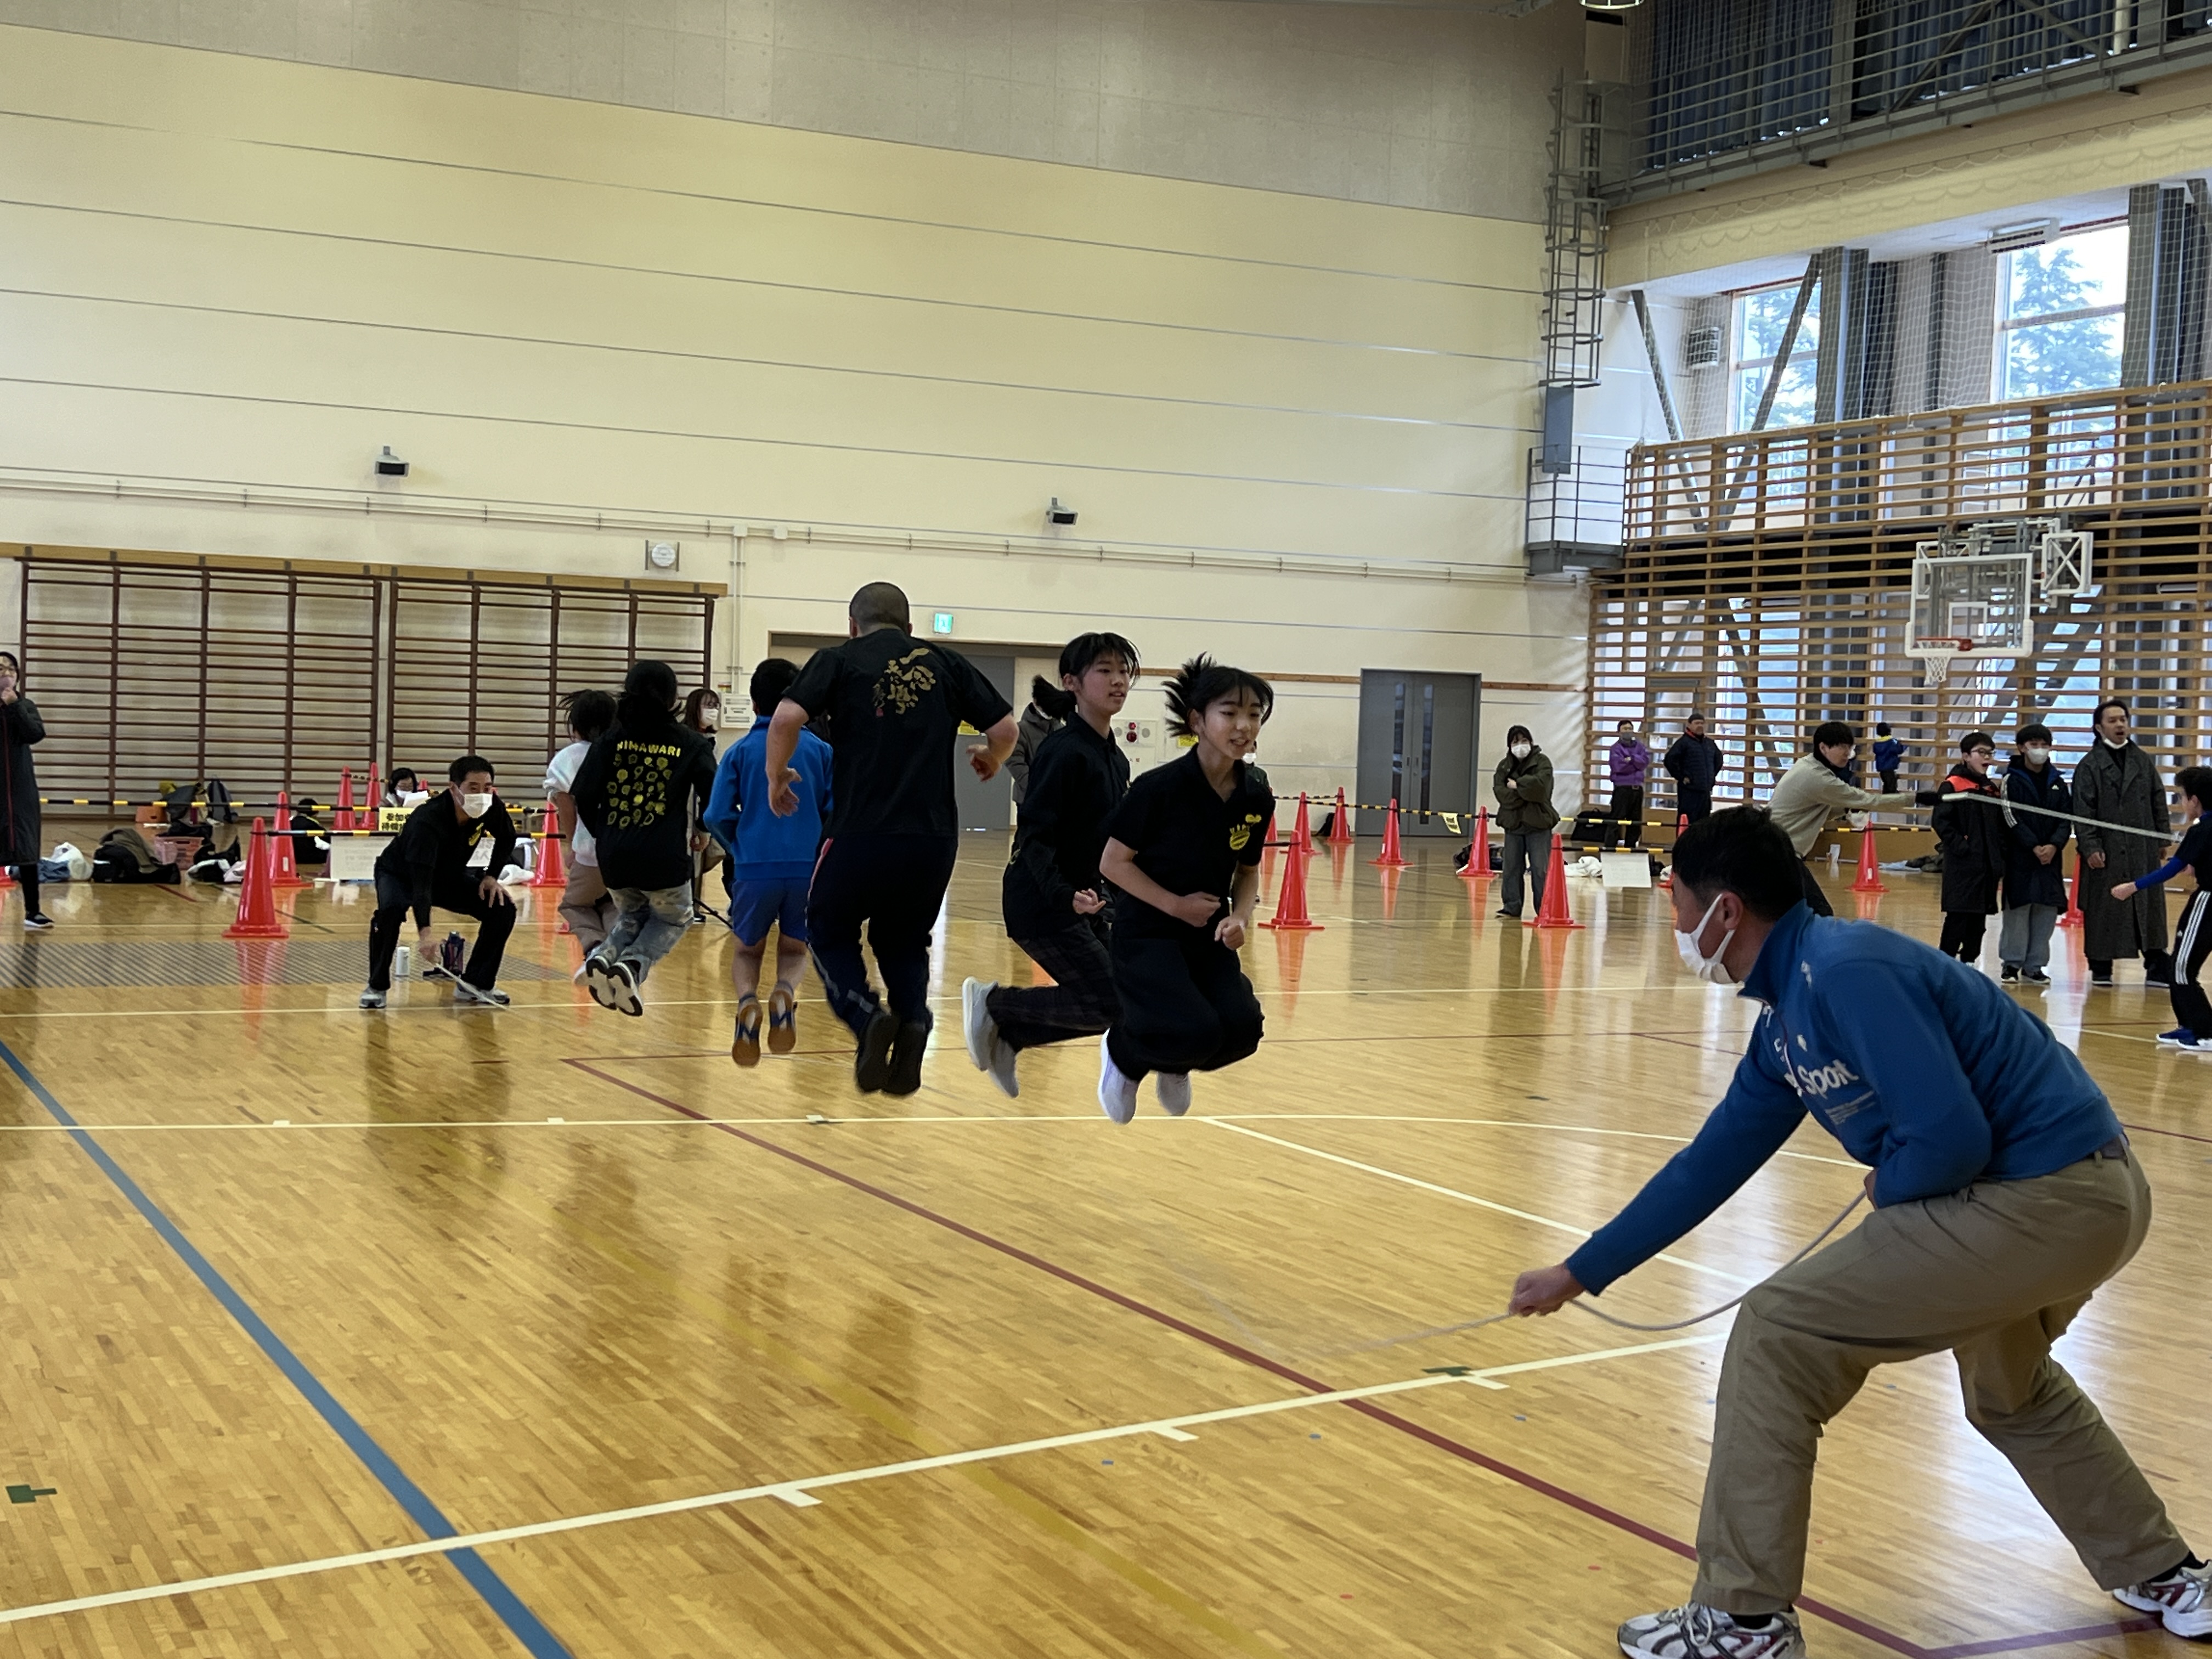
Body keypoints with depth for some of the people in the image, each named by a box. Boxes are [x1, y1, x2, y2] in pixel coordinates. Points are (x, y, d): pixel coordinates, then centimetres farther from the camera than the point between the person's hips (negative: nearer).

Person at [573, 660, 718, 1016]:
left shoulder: (611, 738, 6)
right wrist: (700, 833, 13)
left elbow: (584, 795, -1)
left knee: (631, 915, 30)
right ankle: (633, 965, -6)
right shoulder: (691, 743, 1)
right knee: (674, 919, 24)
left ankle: (604, 956, -3)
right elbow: (713, 797, -7)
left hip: (613, 855, 3)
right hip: (665, 856, -3)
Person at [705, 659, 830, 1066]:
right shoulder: (820, 750, 6)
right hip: (808, 869, 0)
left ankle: (747, 1003, -12)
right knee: (794, 950, 22)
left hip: (754, 869, 0)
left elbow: (717, 817, 0)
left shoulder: (740, 751, 5)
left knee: (747, 951, 21)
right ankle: (784, 994, -13)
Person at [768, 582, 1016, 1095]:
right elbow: (1005, 728, 8)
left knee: (830, 931, 19)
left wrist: (776, 777, 7)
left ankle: (867, 1015, -7)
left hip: (862, 833, -3)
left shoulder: (839, 660, 6)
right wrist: (991, 760, 30)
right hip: (934, 837, 3)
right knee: (904, 941, 24)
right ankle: (913, 1020, -4)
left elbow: (787, 718, -9)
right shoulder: (946, 662, 12)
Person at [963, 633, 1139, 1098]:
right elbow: (1034, 836, -23)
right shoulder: (1064, 750, -18)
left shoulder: (1115, 759, 8)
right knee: (1109, 1004, -10)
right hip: (1042, 902, -9)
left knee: (1109, 1001, 6)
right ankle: (993, 1002, 5)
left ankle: (1005, 1036, 22)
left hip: (1084, 898, 9)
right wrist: (1064, 896, -34)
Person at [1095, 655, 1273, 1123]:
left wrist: (1240, 916, -6)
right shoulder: (1159, 788, -18)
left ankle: (1175, 1067, 19)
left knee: (1242, 1027, -17)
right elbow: (1113, 863, -11)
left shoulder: (1256, 800, -2)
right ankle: (1122, 1053, 10)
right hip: (1146, 933, -5)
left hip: (1209, 937, 5)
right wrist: (1176, 905, -17)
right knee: (1198, 1031, -25)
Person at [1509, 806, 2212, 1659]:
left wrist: (1887, 1188, -3)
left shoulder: (1846, 972, -19)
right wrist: (1579, 1273, 22)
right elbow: (1709, 1165, 18)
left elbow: (1951, 1138, -26)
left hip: (2041, 1200, -11)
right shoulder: (1787, 1016, 11)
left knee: (1776, 1333, -7)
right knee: (2008, 1388, 37)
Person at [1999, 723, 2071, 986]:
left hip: (2051, 857, 4)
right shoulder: (2012, 780, -1)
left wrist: (2054, 846, -10)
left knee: (2047, 911, 3)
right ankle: (2011, 962, 7)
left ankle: (2034, 965, 10)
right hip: (2019, 857, -4)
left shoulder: (2057, 782, 12)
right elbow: (2012, 819, -9)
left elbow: (2066, 820, 7)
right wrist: (2034, 847, -15)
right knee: (2018, 909, -4)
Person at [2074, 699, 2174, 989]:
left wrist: (2162, 837, 8)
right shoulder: (2090, 766, -2)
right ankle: (2101, 967, 13)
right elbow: (2083, 812, -6)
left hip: (2143, 852, 4)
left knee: (2150, 908, 3)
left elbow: (2158, 801, 15)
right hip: (2106, 853, -3)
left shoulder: (2143, 761, 11)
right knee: (2103, 911, 2)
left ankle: (2156, 968, 7)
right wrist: (2091, 847, -13)